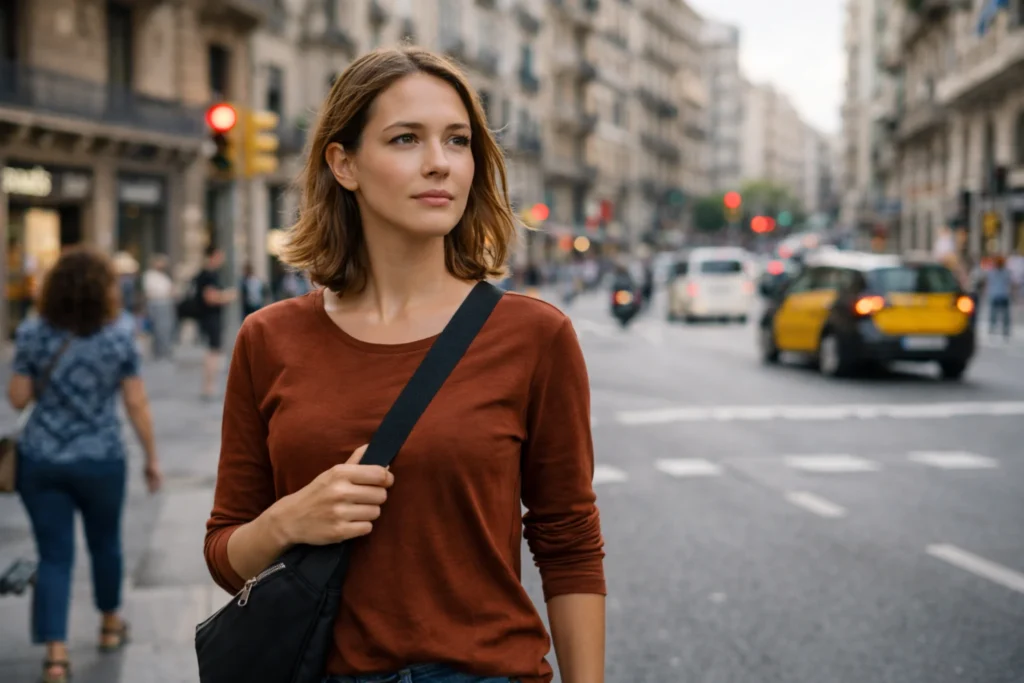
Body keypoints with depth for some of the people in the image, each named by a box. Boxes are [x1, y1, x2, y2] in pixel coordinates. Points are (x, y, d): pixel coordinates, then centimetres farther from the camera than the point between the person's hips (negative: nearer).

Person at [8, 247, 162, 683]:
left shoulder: (32, 334, -6)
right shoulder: (119, 335, -7)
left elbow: (18, 398, -3)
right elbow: (136, 404, -5)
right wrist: (151, 457, 5)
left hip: (40, 461, 0)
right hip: (100, 460, 0)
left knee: (54, 556, 4)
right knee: (105, 544, 20)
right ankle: (111, 624, 40)